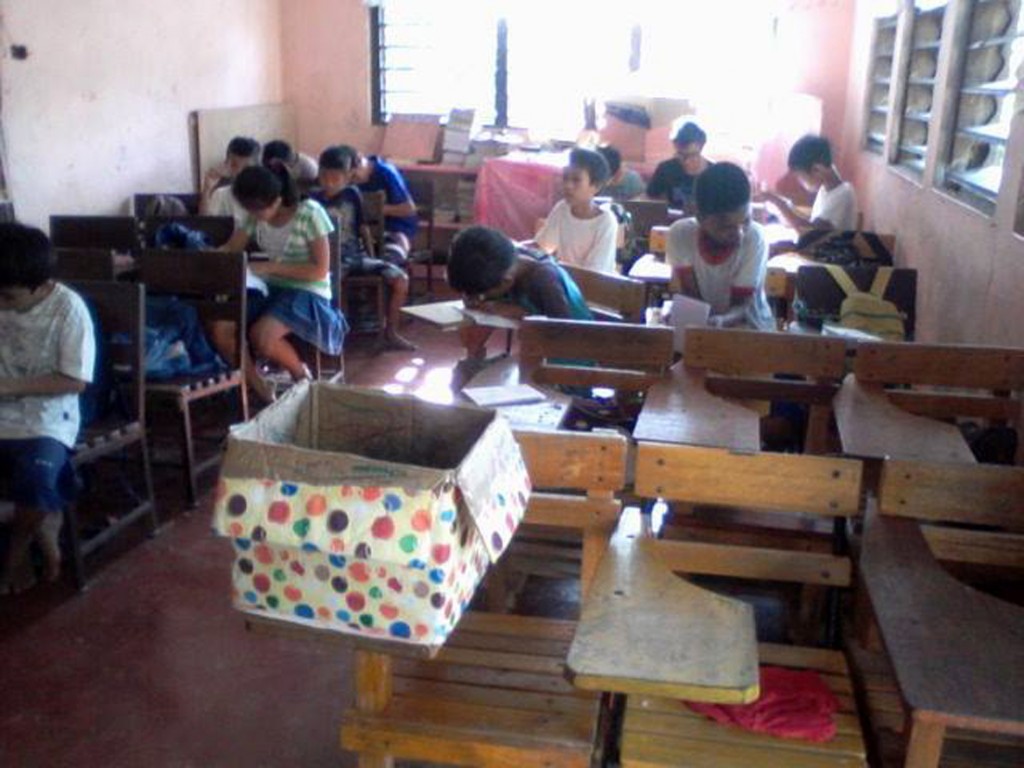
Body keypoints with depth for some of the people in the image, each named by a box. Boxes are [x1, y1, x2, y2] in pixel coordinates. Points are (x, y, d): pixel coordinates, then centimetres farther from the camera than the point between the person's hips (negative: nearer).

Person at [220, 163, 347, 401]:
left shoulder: (310, 213, -14)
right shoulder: (256, 216, 3)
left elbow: (320, 270, -15)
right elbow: (231, 249, 11)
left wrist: (269, 267, -20)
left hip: (307, 294, -6)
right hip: (270, 288, 6)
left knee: (261, 336, -32)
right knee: (220, 329, -19)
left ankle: (301, 374, 0)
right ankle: (262, 392, -2)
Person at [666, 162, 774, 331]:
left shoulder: (755, 238, -20)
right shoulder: (680, 234, -16)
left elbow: (742, 306, -19)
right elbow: (691, 298, -13)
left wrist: (720, 321, -40)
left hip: (750, 327, -1)